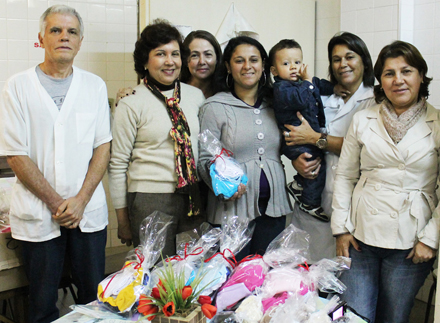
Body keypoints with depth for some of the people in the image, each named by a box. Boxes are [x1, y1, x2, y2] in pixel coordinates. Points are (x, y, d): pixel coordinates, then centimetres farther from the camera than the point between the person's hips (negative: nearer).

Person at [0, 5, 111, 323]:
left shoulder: (95, 86, 6)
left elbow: (103, 146, 3)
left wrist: (80, 200, -8)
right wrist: (55, 202, -9)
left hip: (89, 212, 2)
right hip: (37, 213, -1)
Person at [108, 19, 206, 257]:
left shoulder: (196, 95, 7)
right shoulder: (131, 104, -5)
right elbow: (118, 164, -2)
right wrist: (122, 219, -1)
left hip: (193, 199, 4)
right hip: (150, 201, -4)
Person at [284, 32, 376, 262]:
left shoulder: (375, 101, 1)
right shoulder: (324, 101, 16)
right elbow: (296, 141, 15)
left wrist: (315, 138, -10)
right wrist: (297, 161, -7)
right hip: (313, 198, 4)